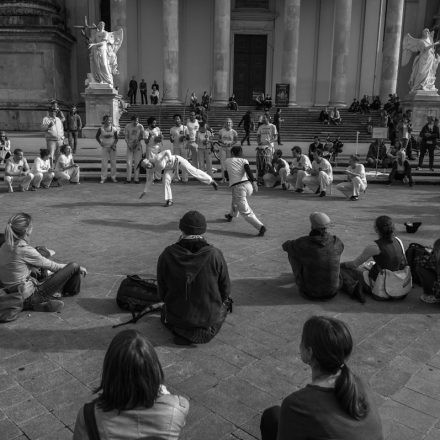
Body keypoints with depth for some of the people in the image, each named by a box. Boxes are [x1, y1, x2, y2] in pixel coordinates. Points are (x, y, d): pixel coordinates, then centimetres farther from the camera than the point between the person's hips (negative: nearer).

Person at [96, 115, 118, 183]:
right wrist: (100, 143, -1)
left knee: (113, 162, 3)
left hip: (112, 147, 1)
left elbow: (116, 138, 4)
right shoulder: (101, 129, -4)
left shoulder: (114, 128, -2)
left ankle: (113, 177, 14)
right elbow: (97, 137, 10)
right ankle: (103, 178, 5)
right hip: (104, 147, -1)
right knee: (104, 163, -1)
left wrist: (114, 144, -10)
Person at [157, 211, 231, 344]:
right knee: (223, 304, 34)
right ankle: (207, 330, 11)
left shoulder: (166, 255, -16)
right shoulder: (215, 255, -19)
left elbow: (162, 291, -4)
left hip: (176, 317, 0)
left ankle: (183, 332, 8)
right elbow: (225, 290, -7)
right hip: (210, 317, 1)